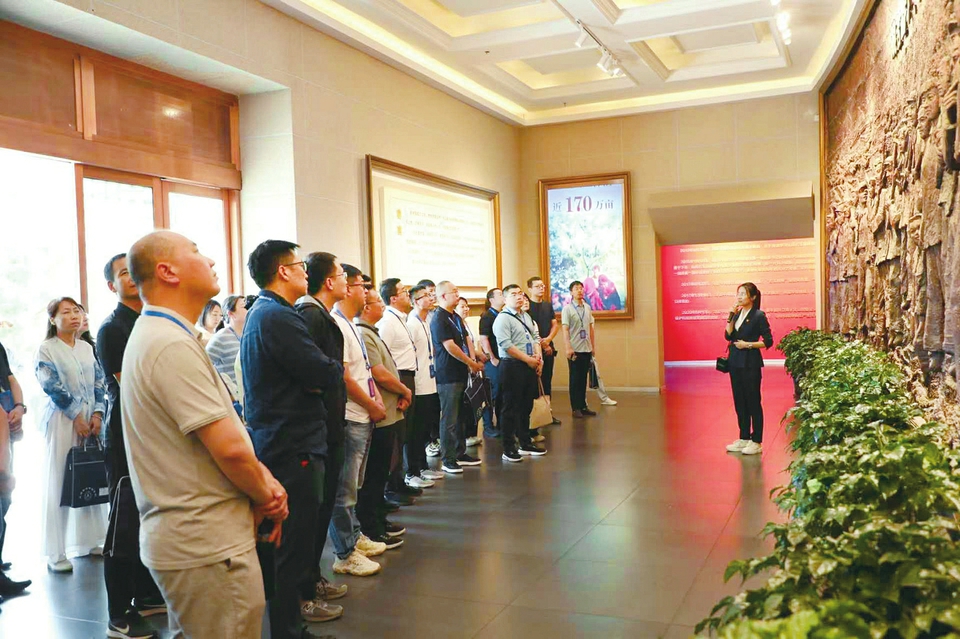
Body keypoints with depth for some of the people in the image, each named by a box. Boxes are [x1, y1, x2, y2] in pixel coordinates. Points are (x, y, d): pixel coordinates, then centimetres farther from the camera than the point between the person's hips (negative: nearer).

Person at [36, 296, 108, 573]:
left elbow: (99, 383, 9)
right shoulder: (46, 349, -1)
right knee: (58, 482, -3)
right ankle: (56, 553, 3)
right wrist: (76, 416, -13)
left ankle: (88, 541, 17)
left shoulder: (87, 348, 13)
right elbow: (52, 387, -9)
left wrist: (97, 414, -5)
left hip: (91, 418, 5)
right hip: (62, 420, -4)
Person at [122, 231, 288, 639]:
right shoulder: (173, 345, -20)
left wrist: (264, 481, 1)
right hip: (208, 546, -11)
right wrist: (266, 495, -6)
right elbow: (229, 448, -24)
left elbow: (224, 434, 13)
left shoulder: (153, 335, 14)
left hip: (180, 539, 11)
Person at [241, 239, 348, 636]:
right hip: (294, 447, -11)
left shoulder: (260, 314, 16)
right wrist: (336, 368, 0)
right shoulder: (278, 317, -18)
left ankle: (301, 600, 37)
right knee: (292, 545, -2)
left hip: (277, 440, 11)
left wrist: (318, 373, -3)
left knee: (293, 538, 22)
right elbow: (327, 376, -21)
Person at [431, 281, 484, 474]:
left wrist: (473, 360, 0)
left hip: (462, 374, 9)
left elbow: (466, 340, 17)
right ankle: (448, 460, 4)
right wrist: (472, 363, -10)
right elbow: (450, 346, -19)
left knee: (460, 416, 15)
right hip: (448, 376, -9)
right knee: (449, 418, -3)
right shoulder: (439, 319, -14)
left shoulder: (456, 317, 15)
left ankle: (460, 453, 25)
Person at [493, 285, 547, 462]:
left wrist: (538, 357, 0)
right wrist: (528, 359, -16)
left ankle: (525, 443, 27)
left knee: (526, 407, 15)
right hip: (512, 367, -8)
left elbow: (536, 338, 18)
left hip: (530, 367, 8)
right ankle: (508, 449, 5)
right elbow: (506, 345, -18)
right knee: (511, 408, -2)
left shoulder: (527, 317, 17)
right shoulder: (503, 318, -10)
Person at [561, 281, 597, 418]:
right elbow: (565, 330, -10)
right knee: (575, 379, 2)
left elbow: (590, 328, 15)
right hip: (574, 350, -5)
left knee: (583, 378, 10)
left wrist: (592, 346, 13)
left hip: (587, 349, 5)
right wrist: (568, 347, -18)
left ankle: (583, 406, 18)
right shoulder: (567, 309, -5)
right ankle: (576, 408, 8)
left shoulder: (587, 307, 10)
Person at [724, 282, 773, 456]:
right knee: (739, 402, 11)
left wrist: (748, 344, -16)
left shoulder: (759, 316, -9)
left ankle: (756, 442, 8)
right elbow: (728, 336, 1)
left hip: (750, 363, -7)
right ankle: (744, 438, 21)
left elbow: (768, 341, -9)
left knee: (753, 402, 0)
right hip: (735, 362, 7)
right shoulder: (737, 314, 10)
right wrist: (731, 317, -7)